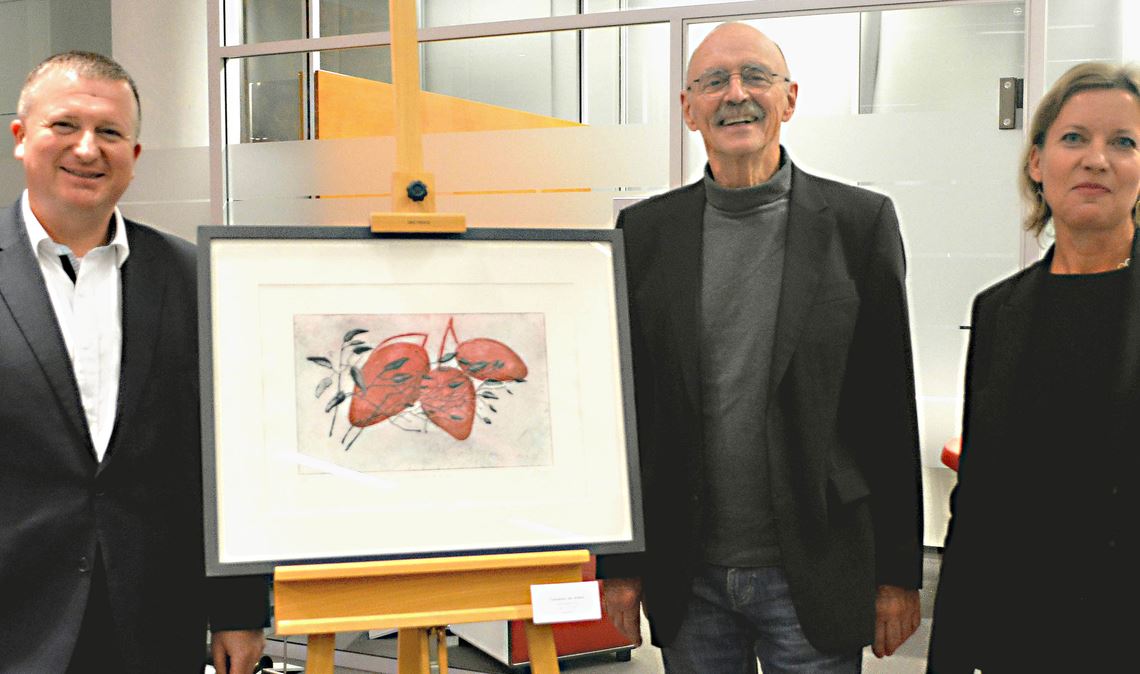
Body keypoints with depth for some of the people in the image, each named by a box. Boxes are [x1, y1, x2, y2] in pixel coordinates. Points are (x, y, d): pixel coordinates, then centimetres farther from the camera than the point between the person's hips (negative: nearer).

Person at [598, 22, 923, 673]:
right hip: (687, 582, 2)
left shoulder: (861, 222, -3)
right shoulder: (645, 230, 2)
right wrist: (619, 563, 4)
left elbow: (892, 412, -1)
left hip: (812, 575, -1)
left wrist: (900, 572, -1)